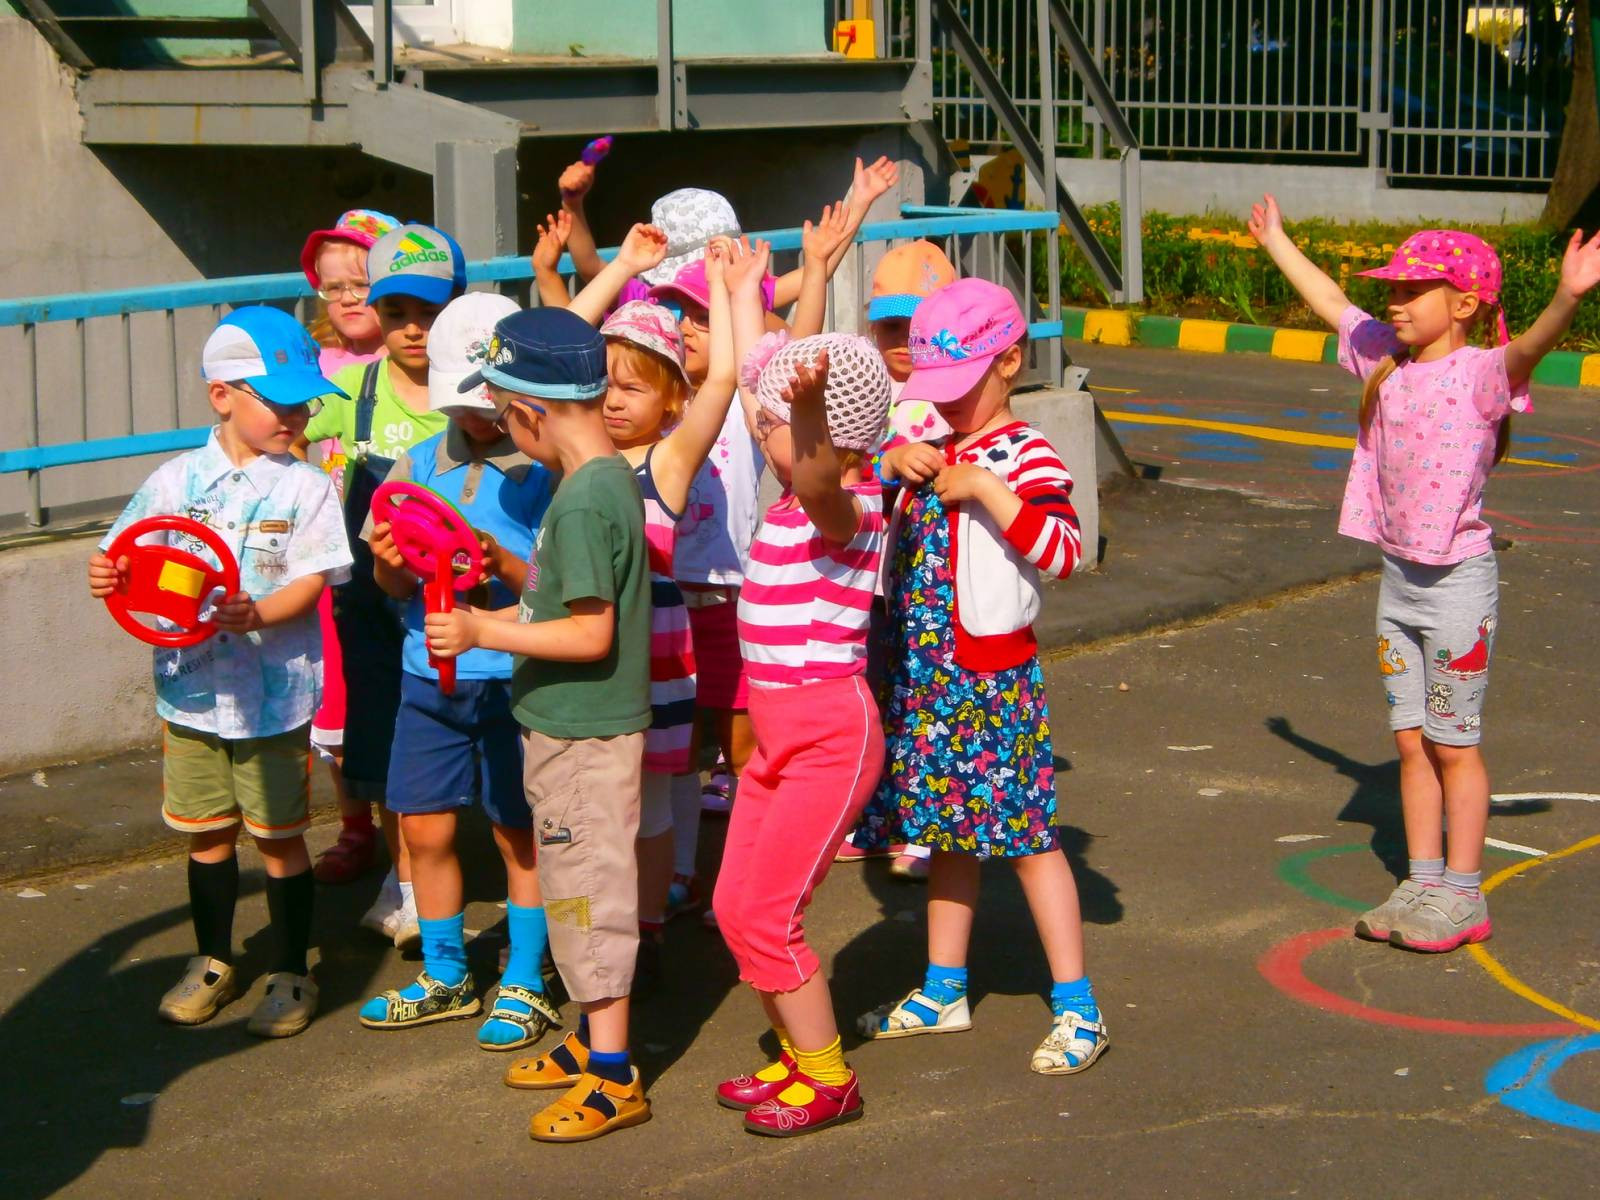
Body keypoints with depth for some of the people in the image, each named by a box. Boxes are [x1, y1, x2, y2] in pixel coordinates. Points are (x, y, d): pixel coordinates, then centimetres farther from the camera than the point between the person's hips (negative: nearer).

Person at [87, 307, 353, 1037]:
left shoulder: (305, 488, -5)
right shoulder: (177, 480, 2)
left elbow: (311, 582, -13)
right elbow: (129, 560, 3)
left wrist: (256, 614, -31)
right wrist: (108, 578, -21)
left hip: (274, 695, -3)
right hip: (190, 688, 3)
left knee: (278, 837, 7)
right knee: (207, 834, 15)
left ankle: (291, 975, 21)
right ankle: (212, 963, 33)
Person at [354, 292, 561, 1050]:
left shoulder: (546, 470, -9)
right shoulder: (419, 464, 7)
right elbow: (391, 583, 6)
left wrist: (502, 563, -28)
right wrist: (390, 564, -16)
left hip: (515, 675, -5)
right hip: (431, 674, 5)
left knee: (520, 834, 7)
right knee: (424, 828, 11)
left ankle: (524, 986, 21)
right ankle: (444, 978, 29)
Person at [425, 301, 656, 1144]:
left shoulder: (583, 502, -23)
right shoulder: (609, 477, 7)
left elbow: (591, 636, -26)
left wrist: (482, 633, -22)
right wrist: (503, 615, 18)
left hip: (582, 732, -10)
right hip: (574, 724, 10)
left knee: (586, 889, -2)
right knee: (579, 887, 20)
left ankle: (613, 1080, 7)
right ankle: (595, 1039, 33)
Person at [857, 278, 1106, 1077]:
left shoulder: (1025, 456, -12)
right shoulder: (931, 444, 11)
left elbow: (1064, 552, -24)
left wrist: (987, 488, -26)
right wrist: (894, 464, 2)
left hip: (993, 673, -7)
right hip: (924, 667, 7)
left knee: (1026, 834, -4)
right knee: (948, 830, 16)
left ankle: (1077, 1010, 3)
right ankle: (943, 992, 28)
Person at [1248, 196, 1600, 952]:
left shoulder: (1481, 372, -14)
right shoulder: (1387, 360, 6)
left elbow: (1528, 348, -35)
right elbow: (1330, 304, 21)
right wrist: (1275, 242, 31)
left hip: (1457, 580, -7)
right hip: (1398, 577, 7)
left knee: (1453, 745, 2)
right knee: (1411, 743, 12)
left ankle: (1463, 897, 12)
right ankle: (1423, 883, 21)